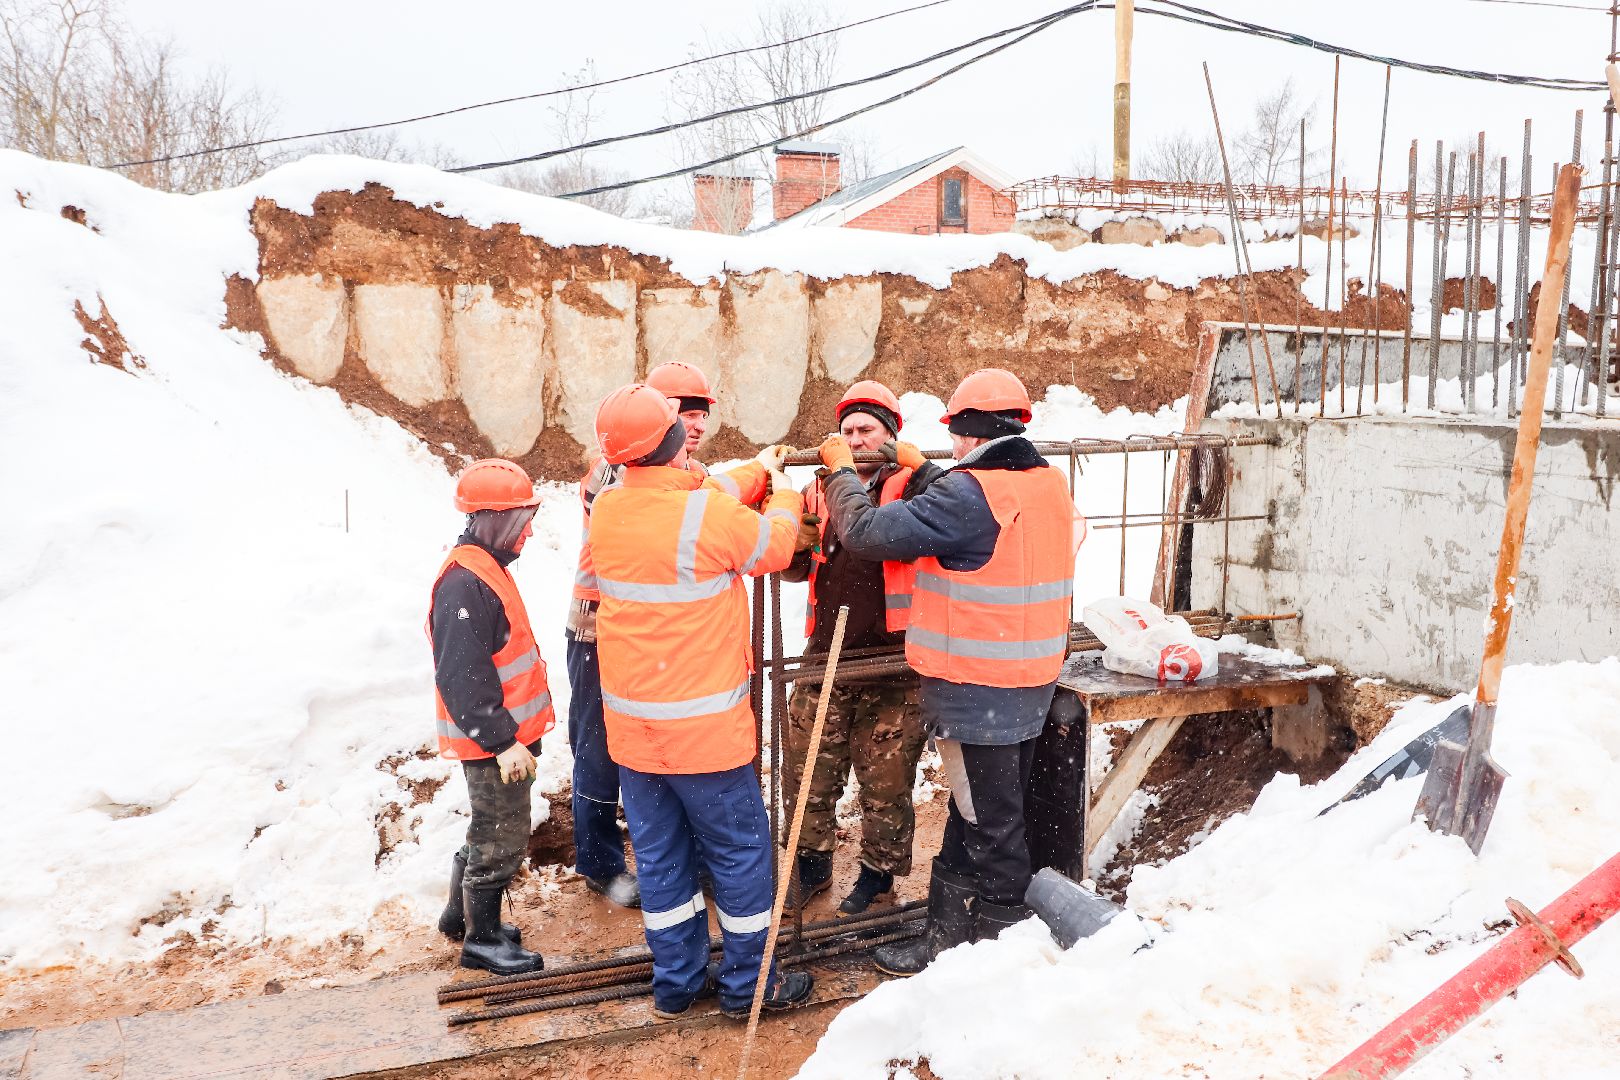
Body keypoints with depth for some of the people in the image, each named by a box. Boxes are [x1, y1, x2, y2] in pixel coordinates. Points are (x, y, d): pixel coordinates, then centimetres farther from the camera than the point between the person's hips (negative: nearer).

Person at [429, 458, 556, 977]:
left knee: (490, 831, 23)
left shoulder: (486, 568, 10)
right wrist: (502, 741, -25)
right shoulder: (463, 584, -24)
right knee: (502, 840, 4)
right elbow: (462, 678, -27)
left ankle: (461, 914, 40)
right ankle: (482, 939, 20)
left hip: (507, 732, 10)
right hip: (493, 741, -10)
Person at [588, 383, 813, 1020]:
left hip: (631, 724, 6)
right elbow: (775, 545, -3)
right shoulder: (709, 512, -20)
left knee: (660, 855, 17)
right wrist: (782, 492, 16)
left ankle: (677, 981, 30)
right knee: (739, 851, 11)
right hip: (705, 725, -6)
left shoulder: (606, 511, -3)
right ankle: (747, 984, 24)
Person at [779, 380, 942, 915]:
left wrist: (915, 464, -22)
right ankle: (812, 862, 31)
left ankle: (879, 869, 29)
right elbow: (794, 566, 15)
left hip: (892, 660, -4)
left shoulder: (911, 485, -2)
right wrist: (794, 535, -5)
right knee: (808, 771, 11)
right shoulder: (820, 491, 11)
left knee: (886, 777, 9)